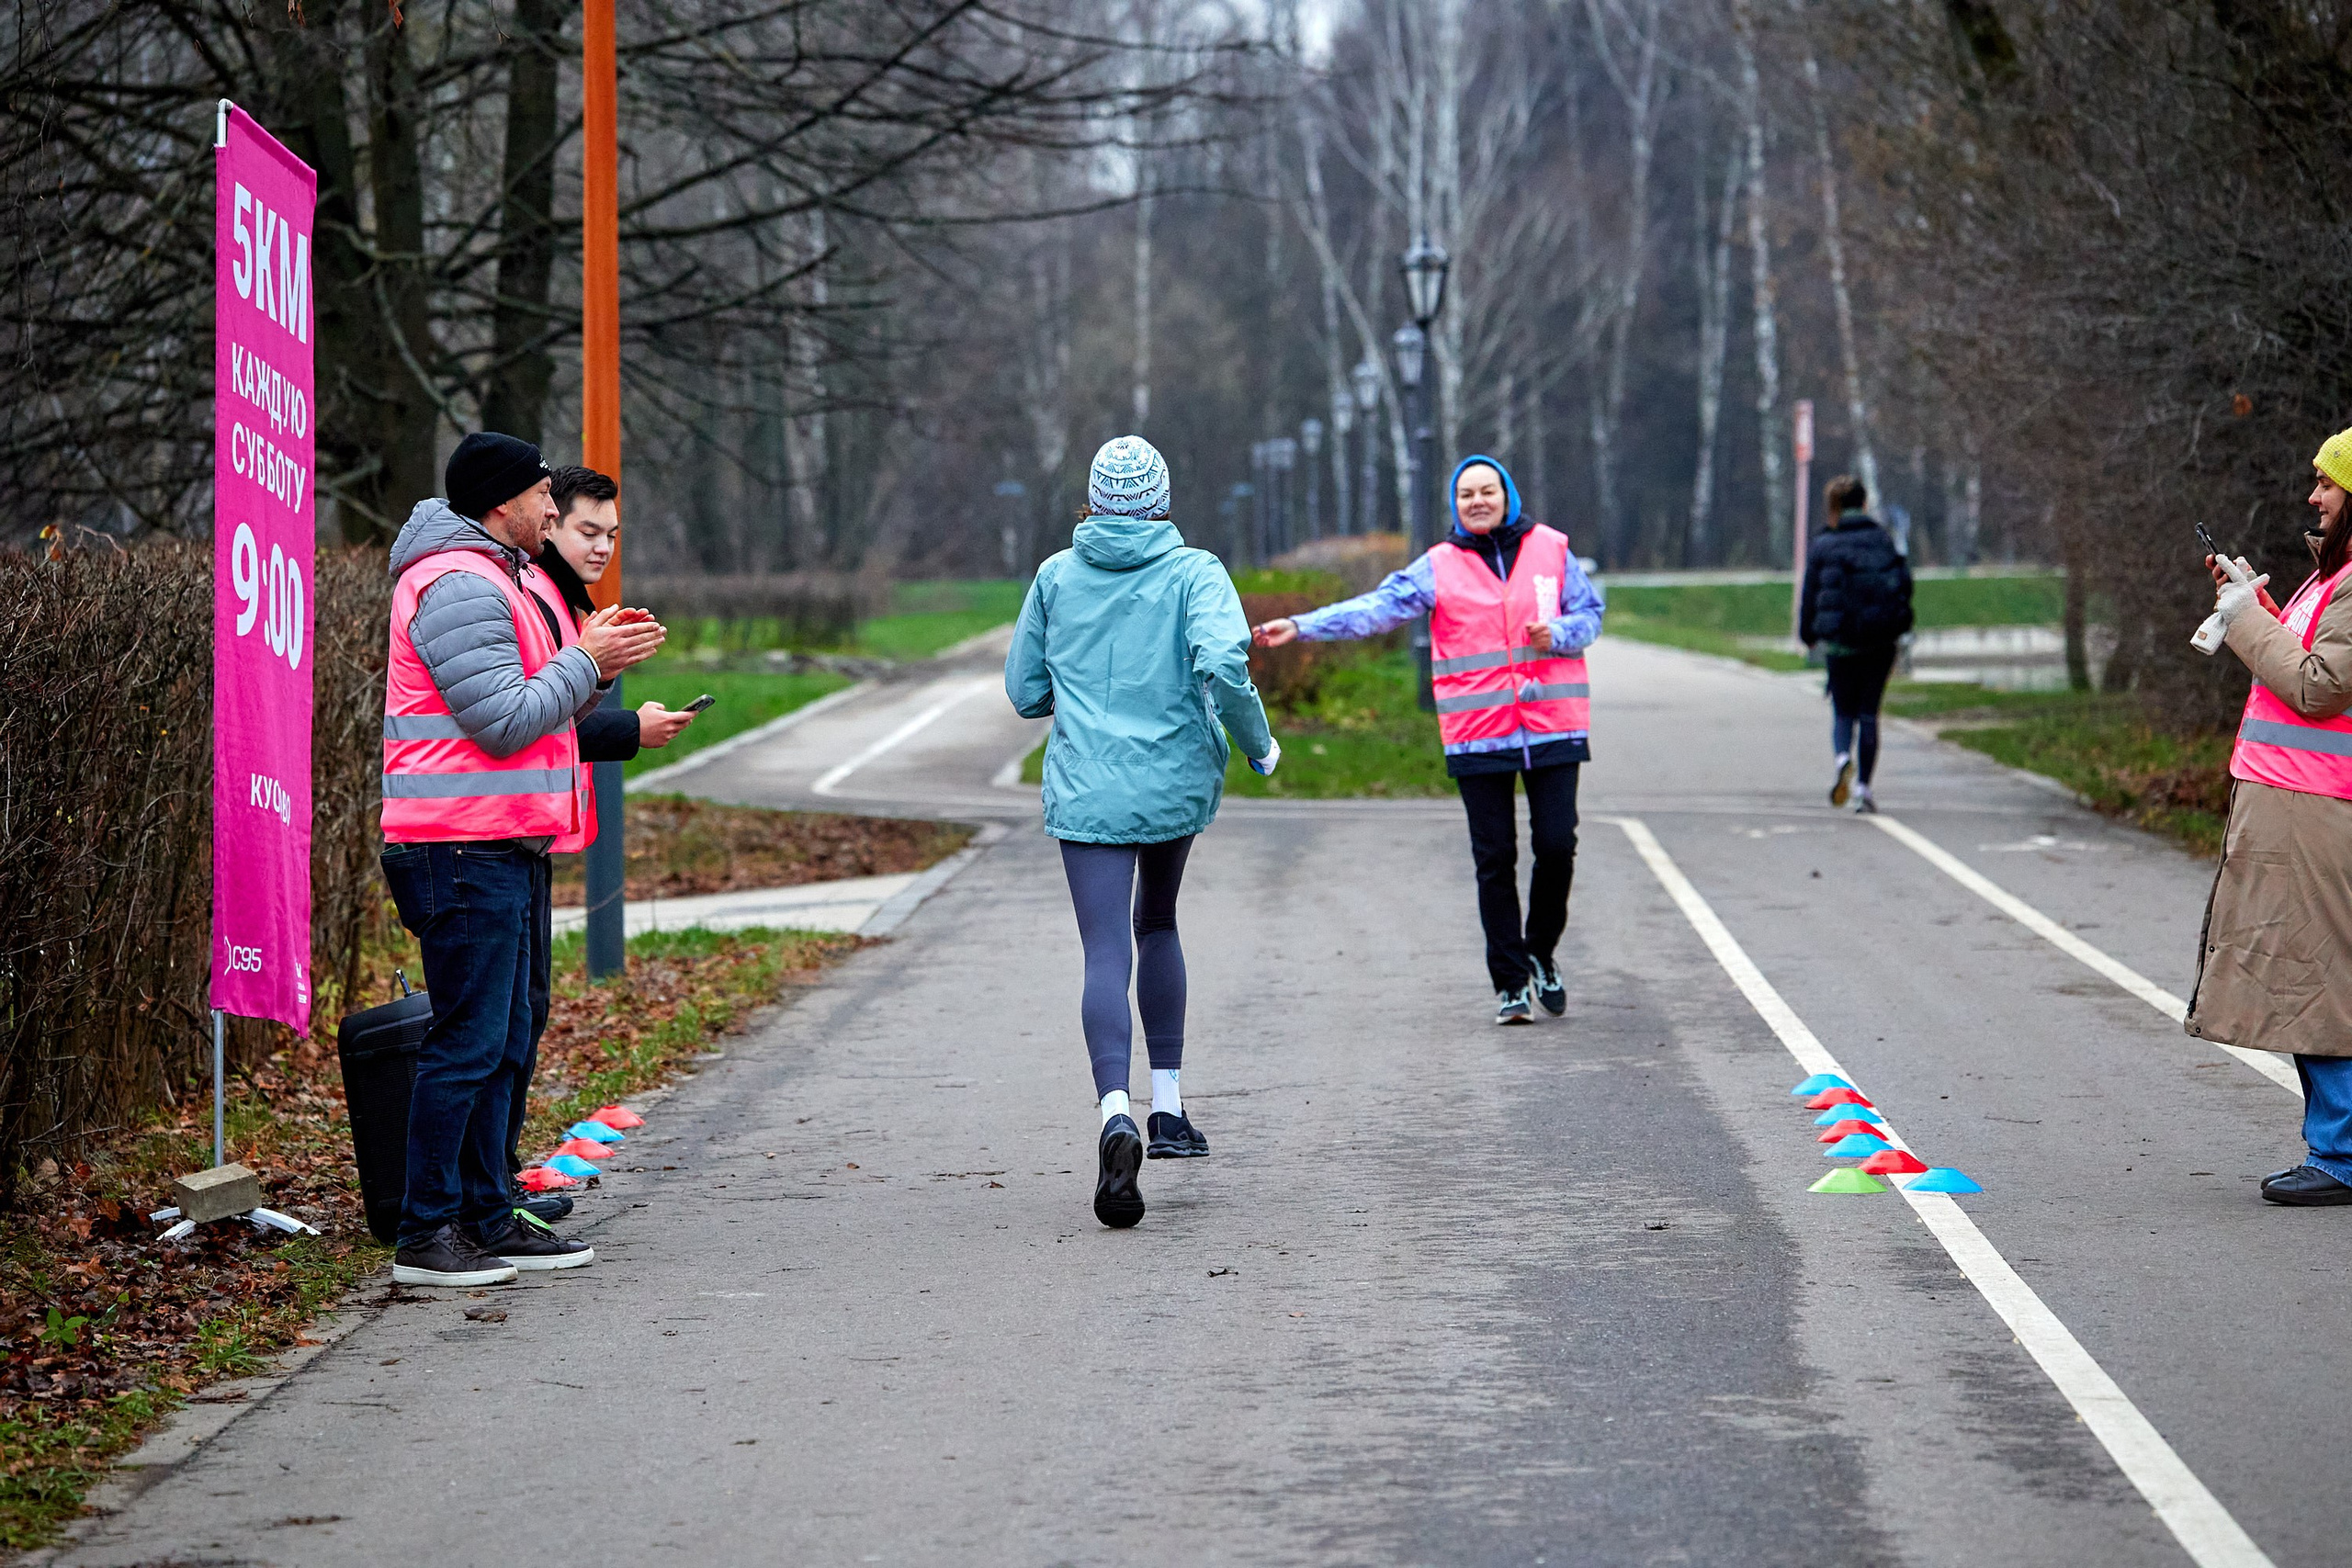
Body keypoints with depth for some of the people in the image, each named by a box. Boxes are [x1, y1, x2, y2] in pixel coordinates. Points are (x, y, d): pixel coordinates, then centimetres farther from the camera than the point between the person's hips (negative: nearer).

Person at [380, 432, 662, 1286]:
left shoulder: (493, 577, 20)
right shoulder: (459, 586, -15)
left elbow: (527, 707, 21)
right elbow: (506, 723, -20)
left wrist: (592, 658, 8)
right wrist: (586, 662, -10)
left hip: (502, 847, 11)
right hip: (463, 849, -11)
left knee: (500, 1043, 14)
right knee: (468, 1043, -9)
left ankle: (488, 1218, 20)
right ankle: (425, 1233, -5)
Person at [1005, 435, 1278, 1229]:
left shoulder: (1056, 576, 5)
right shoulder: (1193, 572, -2)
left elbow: (1024, 691, 11)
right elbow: (1223, 665, -19)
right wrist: (1259, 744, -4)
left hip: (1087, 792, -1)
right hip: (1177, 784, 1)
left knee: (1106, 955, -8)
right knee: (1157, 923, 25)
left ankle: (1116, 1111, -34)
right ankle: (1169, 1107, 24)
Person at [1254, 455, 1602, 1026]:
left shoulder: (1550, 550, 6)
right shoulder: (1439, 567, 3)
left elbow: (1590, 614, 11)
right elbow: (1376, 608, -6)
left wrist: (1557, 634, -12)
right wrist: (1300, 626, -17)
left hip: (1553, 727, 0)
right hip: (1479, 735, 0)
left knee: (1556, 846, -4)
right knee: (1494, 859, -1)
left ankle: (1542, 956, 20)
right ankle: (1510, 983, 7)